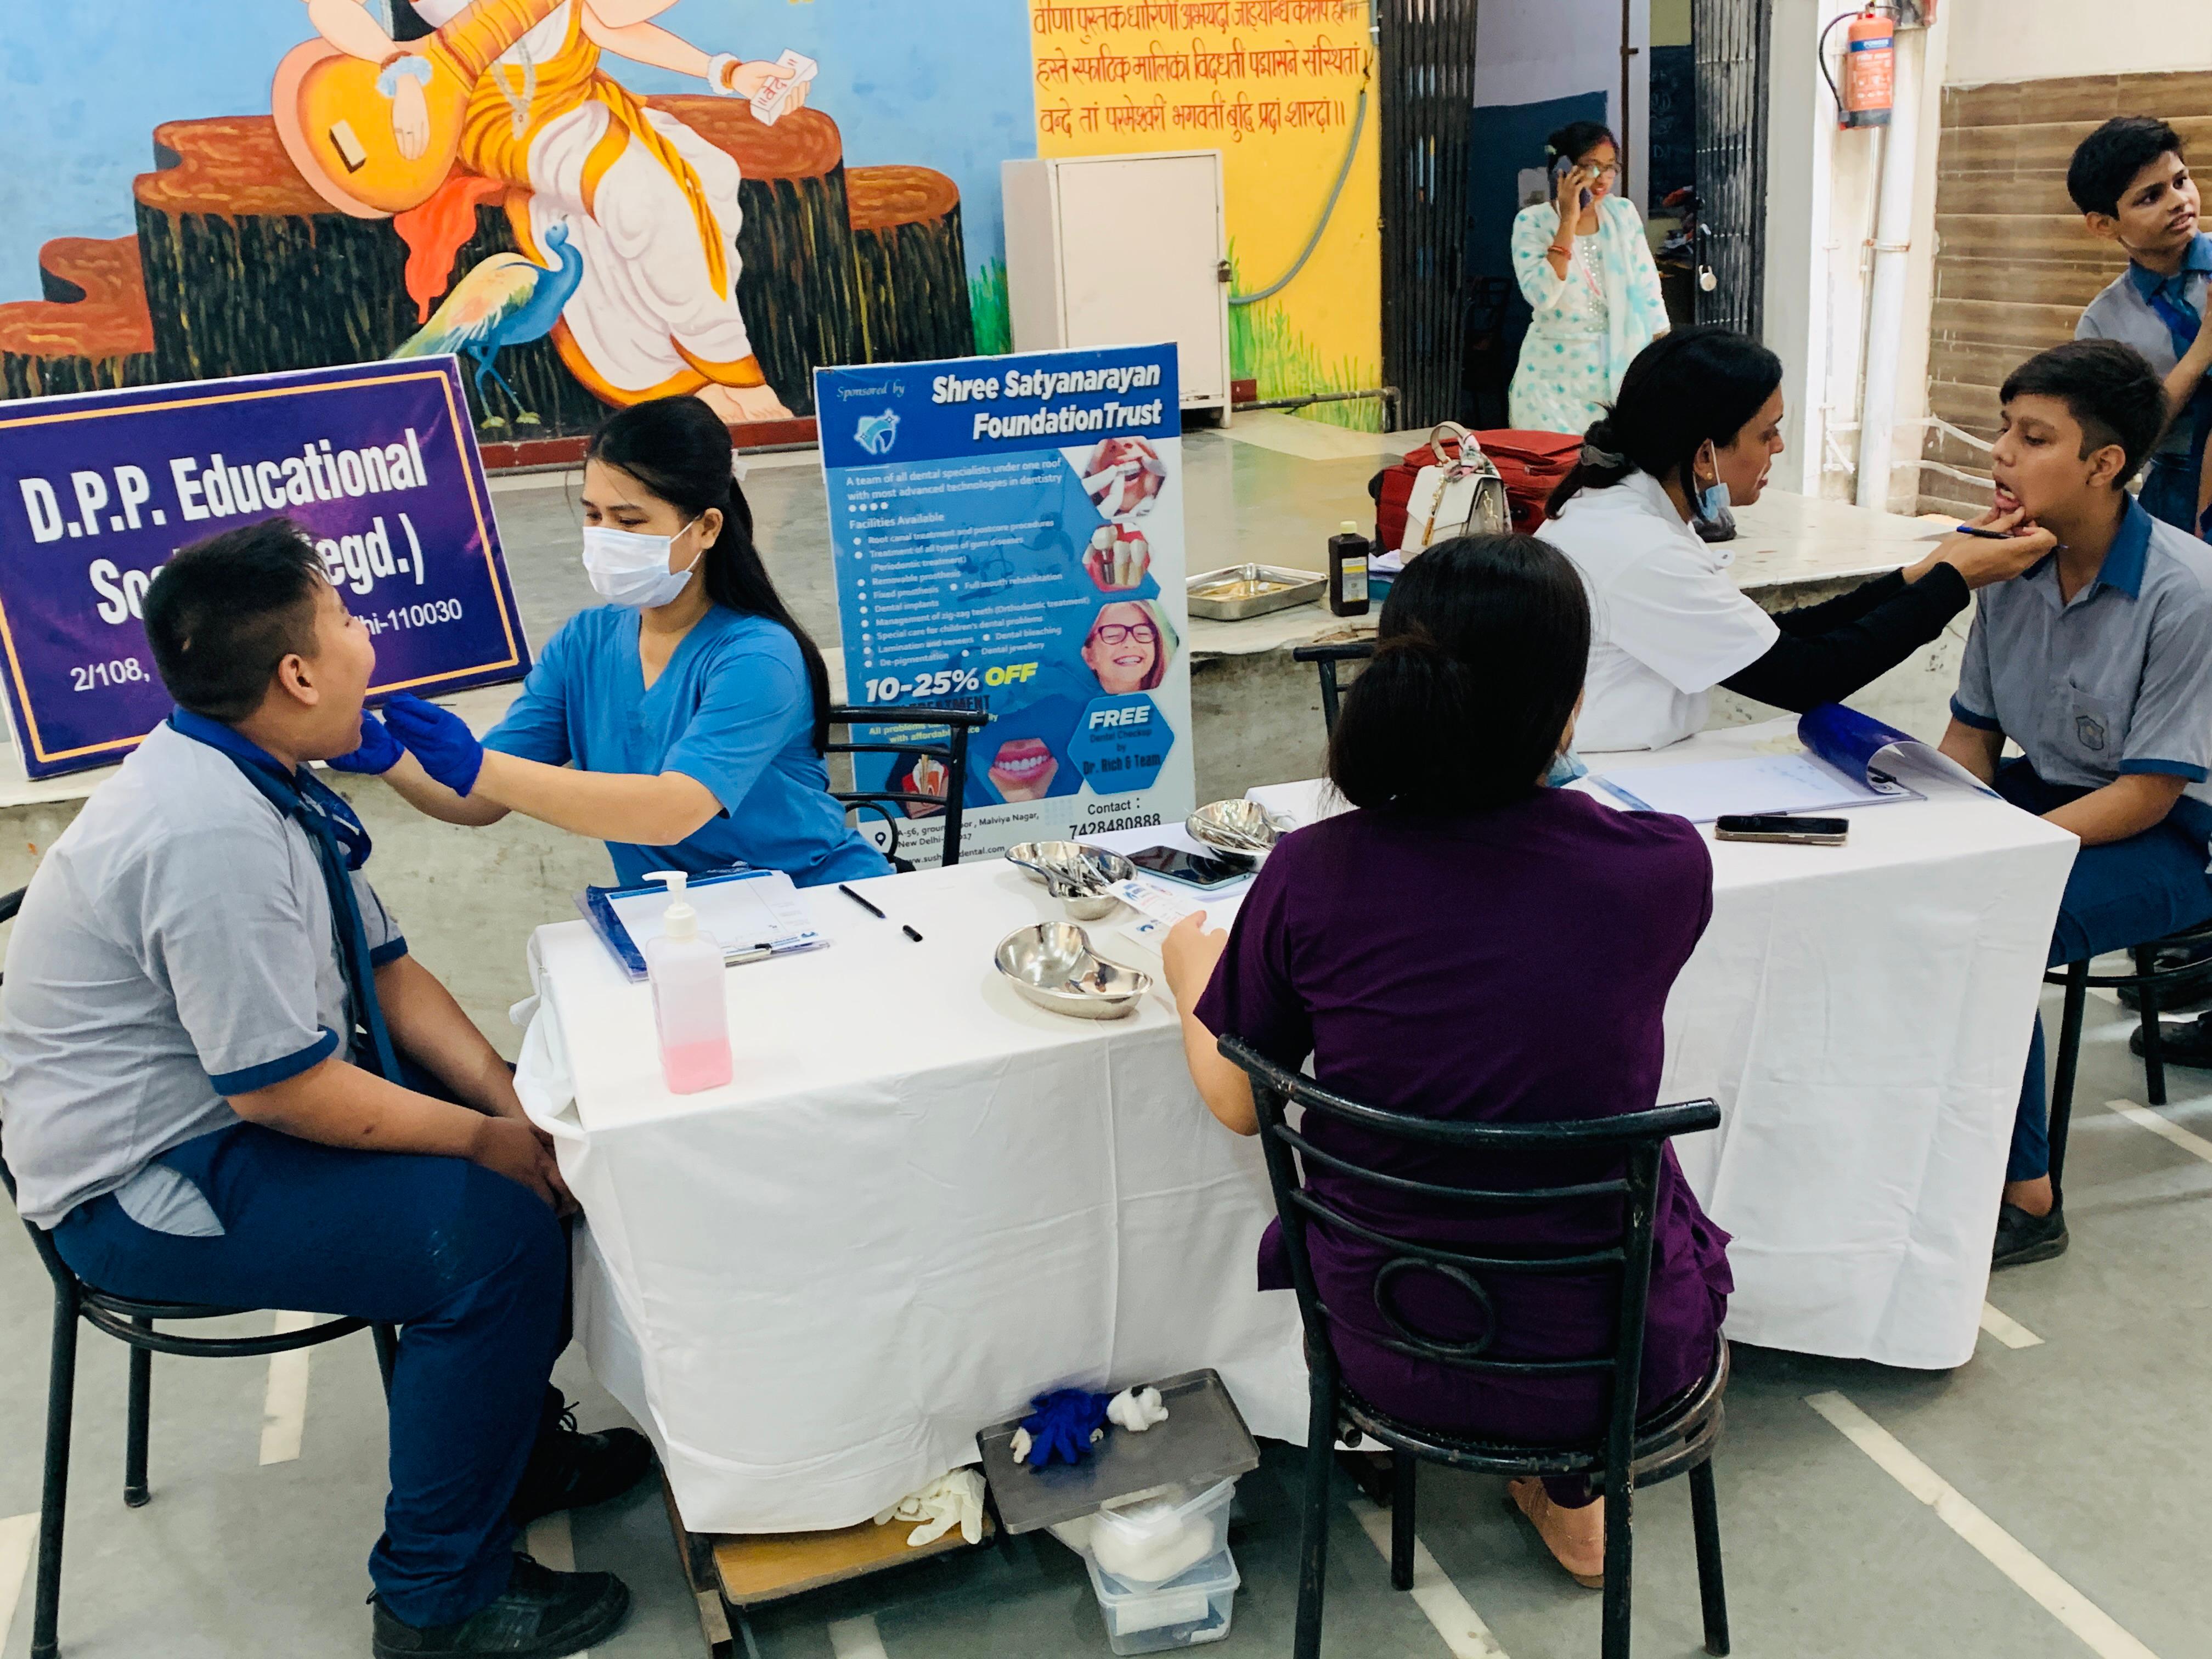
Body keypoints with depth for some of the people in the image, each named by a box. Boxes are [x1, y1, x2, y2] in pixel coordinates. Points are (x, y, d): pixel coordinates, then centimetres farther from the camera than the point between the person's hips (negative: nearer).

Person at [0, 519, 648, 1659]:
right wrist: (486, 1140, -17)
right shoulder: (211, 831, -29)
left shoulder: (260, 775, 3)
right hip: (143, 1189, -10)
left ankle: (512, 1443, 24)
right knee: (498, 1232, -22)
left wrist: (510, 1103, -5)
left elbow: (383, 967, 6)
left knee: (532, 1148, 6)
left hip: (230, 1101, 10)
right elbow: (281, 1090, -27)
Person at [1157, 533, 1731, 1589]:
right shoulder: (1665, 867, -20)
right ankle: (1576, 1493, 42)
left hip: (1389, 1353, 1)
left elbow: (1239, 1103, -3)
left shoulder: (1310, 876, -19)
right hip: (1610, 1361, 0)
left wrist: (1191, 969, 14)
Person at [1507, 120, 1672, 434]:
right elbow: (1542, 297, -22)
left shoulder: (1623, 212, 3)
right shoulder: (1532, 222, -7)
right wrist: (1568, 221, -20)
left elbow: (1647, 289, 7)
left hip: (1619, 367, 3)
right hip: (1555, 374, -3)